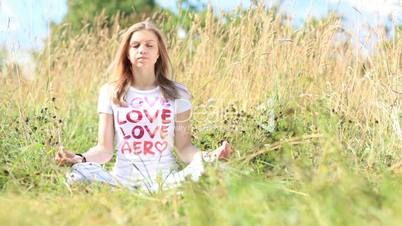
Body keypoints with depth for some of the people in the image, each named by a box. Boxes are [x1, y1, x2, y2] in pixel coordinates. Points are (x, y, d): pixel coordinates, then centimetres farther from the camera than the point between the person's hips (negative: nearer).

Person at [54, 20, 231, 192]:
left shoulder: (176, 93, 10)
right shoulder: (110, 92, 10)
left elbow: (183, 147, 5)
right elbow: (104, 149, 6)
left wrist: (206, 156, -17)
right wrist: (79, 158, -15)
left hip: (165, 178, 0)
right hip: (123, 179, 0)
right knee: (79, 173, -30)